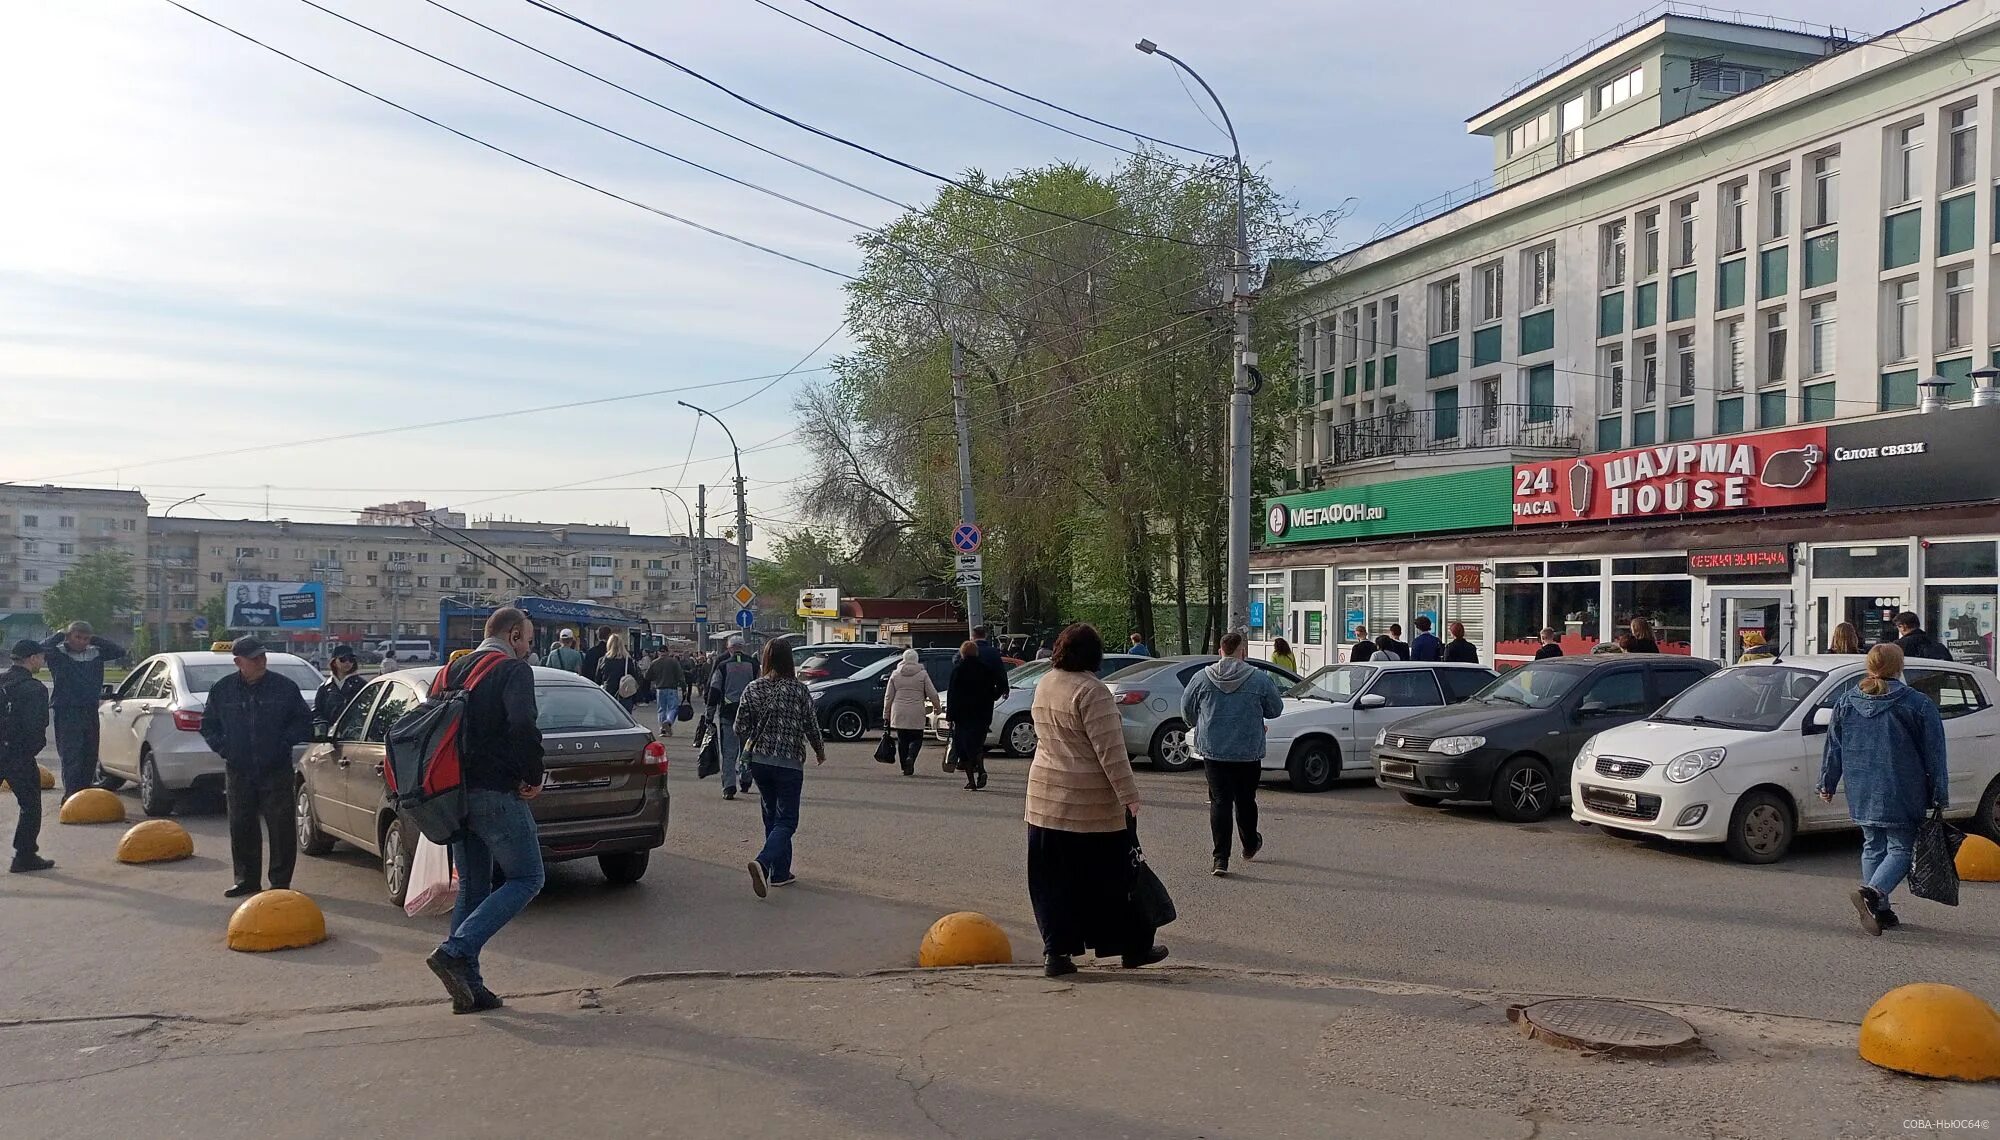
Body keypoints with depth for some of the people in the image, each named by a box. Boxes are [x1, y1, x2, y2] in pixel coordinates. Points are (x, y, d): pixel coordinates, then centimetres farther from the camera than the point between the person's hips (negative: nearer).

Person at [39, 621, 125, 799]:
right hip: (66, 713, -5)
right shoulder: (58, 654, -2)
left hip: (90, 711, 5)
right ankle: (71, 796, -10)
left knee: (90, 758, 10)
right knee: (71, 757, -9)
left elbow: (120, 651, 10)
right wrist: (59, 636, -8)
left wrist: (96, 640, 4)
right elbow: (41, 649, -21)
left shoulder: (95, 653, 11)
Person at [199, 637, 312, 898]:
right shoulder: (221, 690, 3)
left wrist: (285, 742, -5)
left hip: (276, 770, -2)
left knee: (282, 827, -3)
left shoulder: (284, 686, -2)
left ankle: (281, 881, 7)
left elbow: (304, 721, 6)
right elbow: (208, 725, 16)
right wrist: (222, 747, 2)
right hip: (238, 771, 2)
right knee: (241, 827, 9)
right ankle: (246, 879, 22)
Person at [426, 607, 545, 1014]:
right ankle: (454, 952, -12)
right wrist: (533, 777, -12)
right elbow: (523, 726, -24)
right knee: (526, 879, 0)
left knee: (472, 887, 14)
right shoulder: (514, 670, -8)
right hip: (496, 793, -8)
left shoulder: (455, 670, 17)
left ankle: (468, 987, 15)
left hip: (457, 793, 8)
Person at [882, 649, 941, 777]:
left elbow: (888, 697, 8)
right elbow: (932, 693, 0)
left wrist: (886, 715, 13)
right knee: (916, 739, 8)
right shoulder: (922, 674, 0)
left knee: (902, 740, 10)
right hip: (916, 714, -2)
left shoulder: (895, 674, 7)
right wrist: (938, 706, 18)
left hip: (899, 714, 2)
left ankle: (904, 767, 8)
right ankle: (910, 757, -18)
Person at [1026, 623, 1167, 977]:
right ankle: (1133, 947, 19)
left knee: (1053, 880, 10)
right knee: (1111, 877, 7)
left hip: (1045, 796, 7)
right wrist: (1129, 795, -16)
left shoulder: (1044, 685, 7)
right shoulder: (1091, 691, -16)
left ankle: (1056, 951, 9)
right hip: (1092, 803, -6)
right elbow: (1110, 749, -19)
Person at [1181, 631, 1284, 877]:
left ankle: (1221, 859, -3)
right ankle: (1250, 846, 36)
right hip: (1248, 753, 0)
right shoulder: (1259, 679, -7)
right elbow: (1275, 709, 4)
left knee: (1219, 803, 2)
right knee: (1245, 801, 17)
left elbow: (1186, 710, 7)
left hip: (1213, 751, 1)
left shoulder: (1202, 677, -2)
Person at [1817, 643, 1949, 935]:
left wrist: (1827, 784, 19)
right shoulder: (1918, 704, -7)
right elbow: (1934, 754, -4)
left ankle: (1879, 910, 16)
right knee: (1901, 848, 3)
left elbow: (1832, 747, 11)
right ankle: (1872, 892, -20)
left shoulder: (1846, 702, 4)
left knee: (1873, 847, 15)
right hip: (1901, 794, -4)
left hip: (1861, 793, 4)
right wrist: (1939, 794, 3)